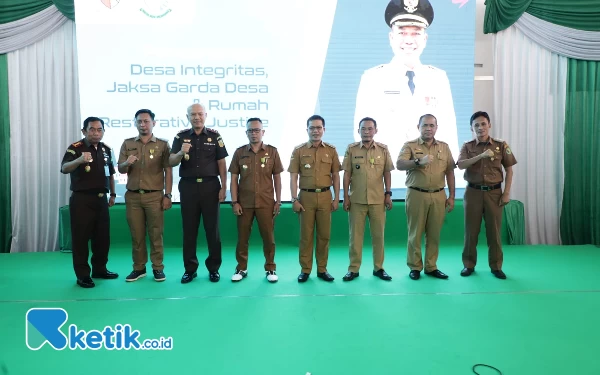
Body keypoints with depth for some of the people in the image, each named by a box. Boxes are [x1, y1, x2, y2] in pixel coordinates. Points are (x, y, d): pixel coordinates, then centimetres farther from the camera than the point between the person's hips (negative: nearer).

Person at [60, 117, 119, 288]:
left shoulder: (106, 149, 9)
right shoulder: (75, 148, -9)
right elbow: (64, 169, -27)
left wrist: (113, 194, 18)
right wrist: (79, 160, -46)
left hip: (101, 199, 6)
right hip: (81, 200, -6)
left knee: (102, 236, 12)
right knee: (81, 237, -1)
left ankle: (100, 269, 27)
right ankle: (82, 275, 9)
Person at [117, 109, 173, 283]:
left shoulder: (162, 144, 3)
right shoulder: (127, 144, 10)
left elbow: (168, 171, 0)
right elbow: (120, 170, 8)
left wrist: (167, 195, -7)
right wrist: (127, 163, -16)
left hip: (154, 196, -2)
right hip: (132, 196, 3)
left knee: (156, 233, 2)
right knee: (136, 234, 8)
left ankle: (158, 268, 11)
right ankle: (138, 268, 19)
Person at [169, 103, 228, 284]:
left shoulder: (215, 136, 2)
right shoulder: (181, 136, 4)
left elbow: (221, 163, 2)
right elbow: (171, 162, -2)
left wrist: (223, 187, -4)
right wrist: (181, 153, -23)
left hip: (210, 186, -1)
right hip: (188, 186, 1)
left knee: (212, 228, 5)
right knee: (189, 229, 7)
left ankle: (213, 268, 16)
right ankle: (190, 269, 18)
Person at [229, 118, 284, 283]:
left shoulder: (272, 151, 2)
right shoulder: (239, 152, 4)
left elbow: (277, 177, 5)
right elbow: (234, 178, 4)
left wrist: (278, 201, 1)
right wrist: (234, 201, -3)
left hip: (266, 203, -1)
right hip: (244, 203, 1)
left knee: (268, 237, 5)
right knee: (242, 237, 7)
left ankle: (270, 268, 19)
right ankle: (241, 268, 21)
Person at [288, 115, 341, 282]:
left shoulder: (331, 150, 7)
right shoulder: (299, 150, 2)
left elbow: (336, 176, 8)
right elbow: (293, 177, 0)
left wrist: (336, 198, 2)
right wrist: (294, 199, -7)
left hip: (325, 196, 1)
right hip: (306, 196, -1)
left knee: (324, 234, 6)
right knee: (306, 234, 4)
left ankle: (322, 269, 18)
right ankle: (305, 269, 14)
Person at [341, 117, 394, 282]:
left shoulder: (383, 149, 4)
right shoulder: (351, 149, 1)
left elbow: (387, 173, 8)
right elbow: (346, 174, 2)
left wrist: (388, 194, 1)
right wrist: (346, 197, -2)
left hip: (378, 199, 1)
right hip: (356, 199, -1)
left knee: (378, 234, 7)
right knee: (355, 234, 5)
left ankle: (378, 268, 20)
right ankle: (353, 268, 14)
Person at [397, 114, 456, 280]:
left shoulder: (444, 147, 11)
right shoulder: (410, 145, 1)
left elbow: (450, 172, 12)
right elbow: (399, 164, -16)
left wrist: (451, 196, 8)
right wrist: (419, 161, -32)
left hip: (438, 196, 3)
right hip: (416, 195, -3)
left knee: (434, 233, 7)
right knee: (415, 232, 3)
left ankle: (431, 267, 19)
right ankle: (415, 267, 14)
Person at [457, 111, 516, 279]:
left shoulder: (501, 145, 3)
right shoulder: (467, 146, 3)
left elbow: (509, 170, 5)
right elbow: (461, 165, -15)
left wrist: (507, 193, -2)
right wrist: (482, 155, -26)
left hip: (494, 192, 0)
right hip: (473, 192, 0)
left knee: (494, 230, 5)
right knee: (471, 230, 5)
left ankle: (496, 266, 16)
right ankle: (469, 264, 16)